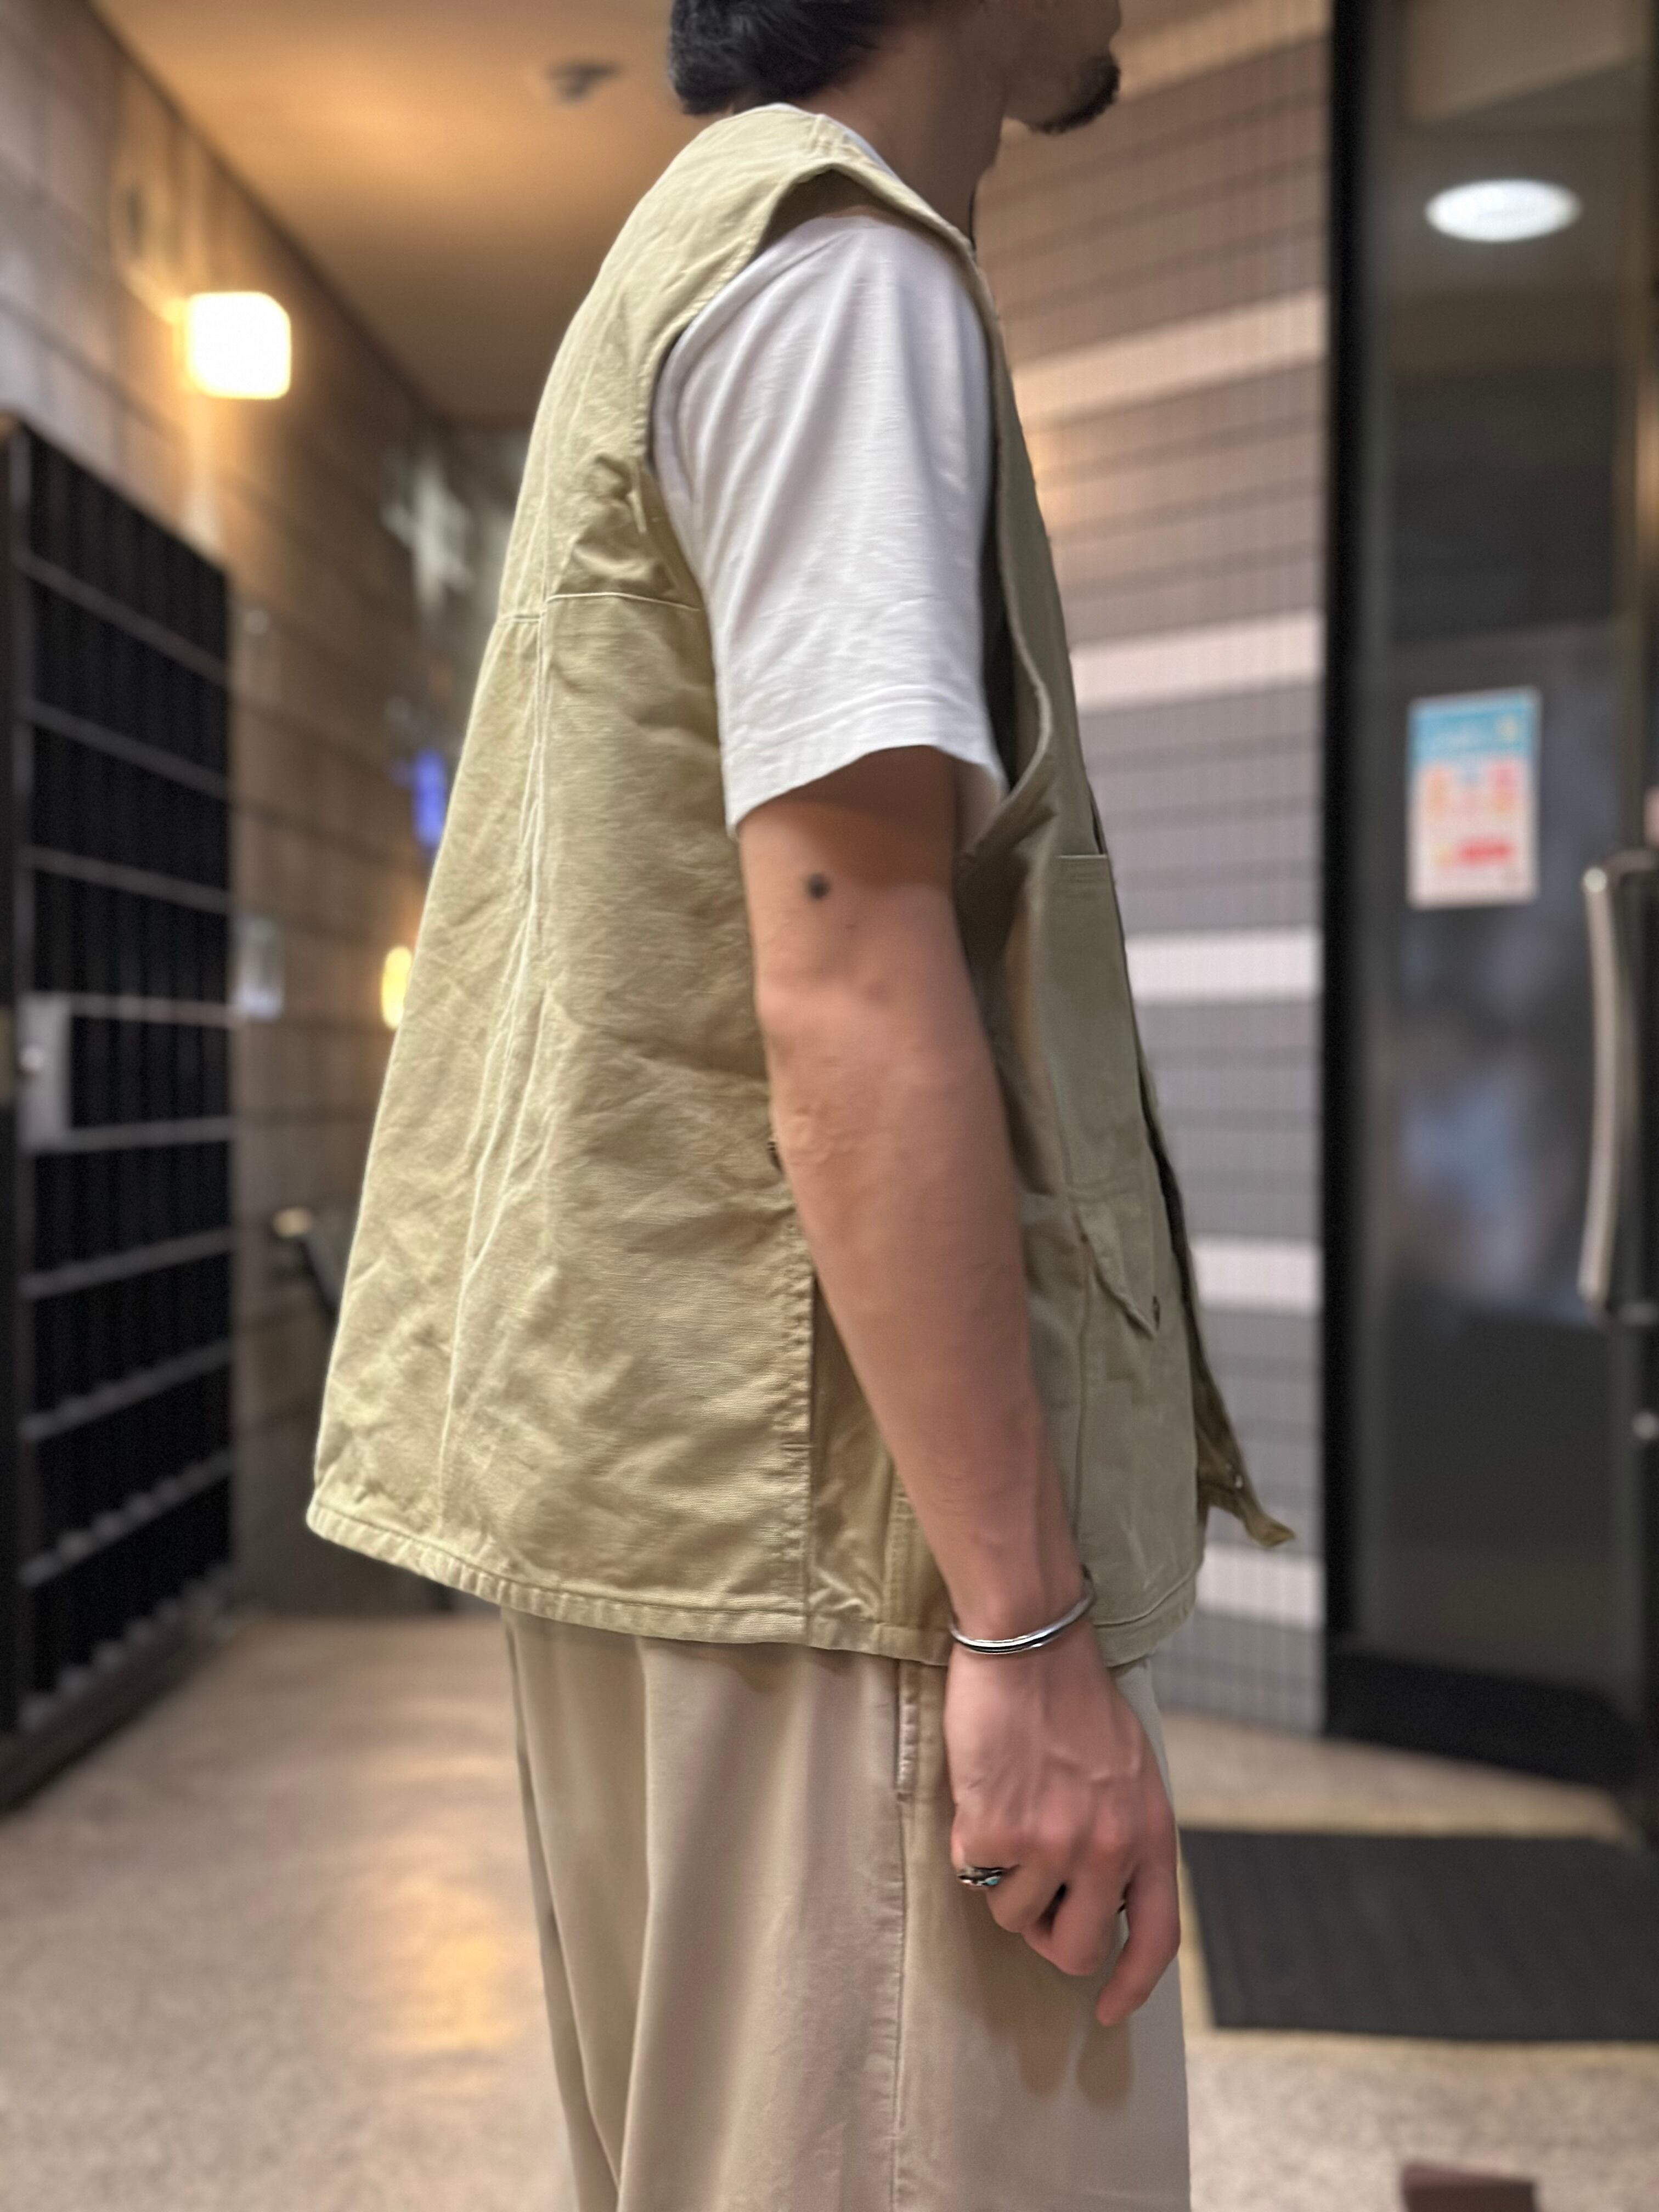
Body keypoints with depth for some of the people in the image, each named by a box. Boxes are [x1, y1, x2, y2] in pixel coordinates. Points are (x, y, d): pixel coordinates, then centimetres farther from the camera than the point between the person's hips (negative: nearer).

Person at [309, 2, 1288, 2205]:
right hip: (832, 1472, -10)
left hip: (652, 1440, 10)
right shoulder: (844, 265, -10)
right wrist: (1037, 1627, -19)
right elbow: (845, 981, -21)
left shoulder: (688, 257, 21)